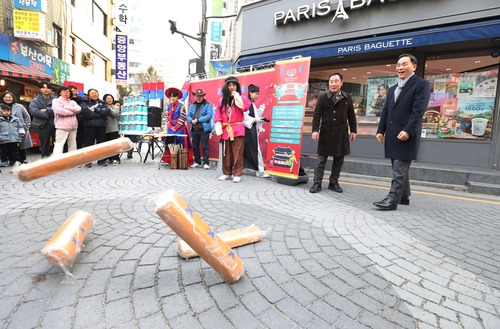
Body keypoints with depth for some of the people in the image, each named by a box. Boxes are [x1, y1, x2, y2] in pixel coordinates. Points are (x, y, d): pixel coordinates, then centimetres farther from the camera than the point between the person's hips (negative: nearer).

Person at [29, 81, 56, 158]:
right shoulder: (35, 101, 7)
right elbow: (33, 111, -11)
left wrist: (46, 110, -16)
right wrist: (49, 115, -14)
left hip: (55, 124, 0)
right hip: (43, 125, 1)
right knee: (44, 145, 8)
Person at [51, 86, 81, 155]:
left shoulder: (73, 102, 19)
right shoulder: (56, 101, 5)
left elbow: (78, 109, -1)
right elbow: (59, 110, -15)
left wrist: (66, 107, -8)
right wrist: (72, 112, -4)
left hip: (73, 127, 5)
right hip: (62, 126, -5)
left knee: (73, 145, 11)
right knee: (59, 145, -10)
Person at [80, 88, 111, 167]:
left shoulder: (103, 103, 18)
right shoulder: (85, 102, 9)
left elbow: (108, 111, -3)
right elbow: (85, 112, -10)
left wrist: (95, 110, -11)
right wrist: (100, 114, -8)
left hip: (101, 125, 3)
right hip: (90, 125, -3)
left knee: (101, 143, 7)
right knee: (88, 144, -2)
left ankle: (101, 160, 15)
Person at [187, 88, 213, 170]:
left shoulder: (208, 105, -1)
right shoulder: (192, 105, 17)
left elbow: (209, 115, -14)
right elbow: (188, 116, 12)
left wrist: (198, 120, -15)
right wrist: (191, 120, -11)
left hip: (204, 129, -6)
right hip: (194, 129, 6)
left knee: (204, 147, -5)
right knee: (195, 147, 11)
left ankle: (206, 163, 2)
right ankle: (197, 162, 23)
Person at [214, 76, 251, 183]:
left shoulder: (241, 98, 4)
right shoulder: (221, 100, 11)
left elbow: (245, 107, -17)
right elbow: (218, 114, 8)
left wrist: (236, 96, -11)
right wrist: (218, 126, -5)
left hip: (237, 129, -3)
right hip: (225, 130, 3)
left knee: (237, 153, -4)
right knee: (226, 153, 8)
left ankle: (237, 174, 3)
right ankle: (227, 173, 19)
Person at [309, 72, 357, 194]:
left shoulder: (347, 98, 8)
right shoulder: (323, 98, 1)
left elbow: (351, 116, 12)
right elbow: (317, 115, -4)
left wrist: (353, 130, 8)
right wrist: (315, 130, -14)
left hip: (341, 134, 3)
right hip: (326, 133, -3)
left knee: (339, 160, 8)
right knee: (321, 160, 2)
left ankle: (334, 182, 20)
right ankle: (317, 183, 8)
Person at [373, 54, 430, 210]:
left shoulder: (421, 84, -2)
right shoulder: (393, 89, 22)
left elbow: (418, 111, -13)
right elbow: (385, 112, 18)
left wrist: (407, 130, -23)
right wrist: (380, 130, 8)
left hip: (406, 135, -8)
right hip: (392, 135, 8)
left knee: (399, 170, -8)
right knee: (400, 169, 13)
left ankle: (392, 200, -6)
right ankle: (404, 196, 23)